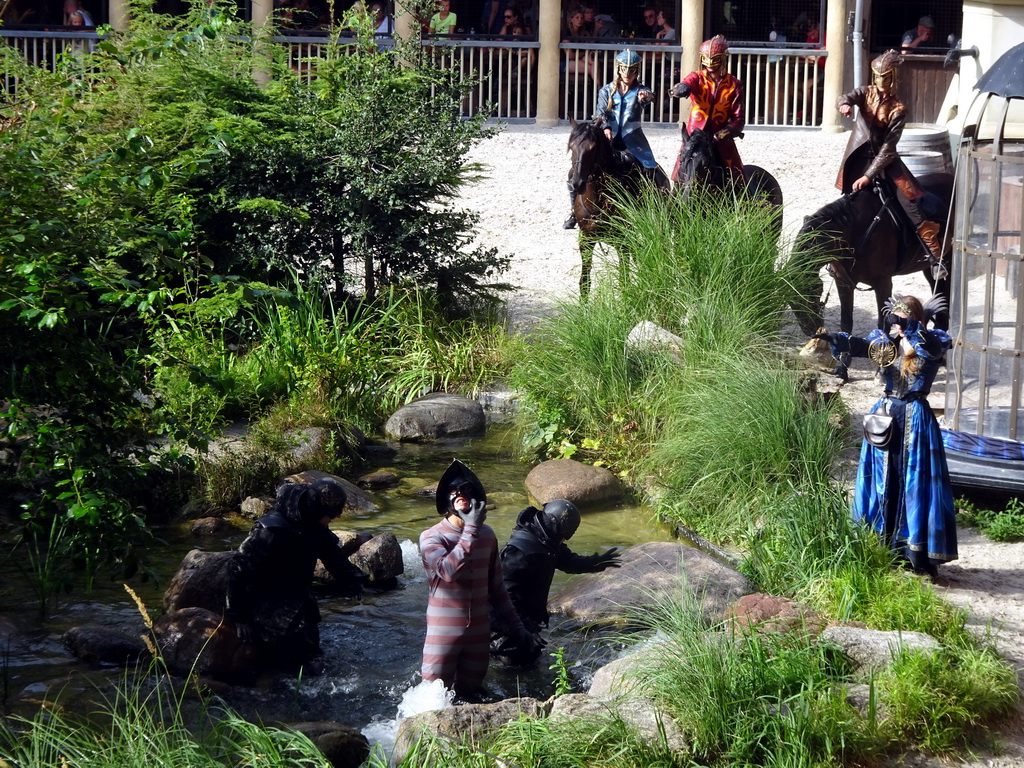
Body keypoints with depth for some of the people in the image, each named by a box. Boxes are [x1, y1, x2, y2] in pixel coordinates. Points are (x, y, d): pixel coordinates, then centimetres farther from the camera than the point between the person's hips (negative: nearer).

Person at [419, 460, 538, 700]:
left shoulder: (487, 535, 5)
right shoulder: (431, 537, -11)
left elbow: (496, 588, 14)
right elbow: (448, 570, -31)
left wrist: (516, 628, 13)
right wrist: (471, 530, -27)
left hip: (479, 633, 4)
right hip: (444, 633, -4)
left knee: (467, 698, 12)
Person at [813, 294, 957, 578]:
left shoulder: (932, 343, -6)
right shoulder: (885, 344, 4)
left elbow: (930, 348, -31)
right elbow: (858, 346, -15)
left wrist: (912, 328, -45)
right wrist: (833, 339, -34)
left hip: (916, 421, -4)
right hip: (885, 416, 4)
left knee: (916, 487, -2)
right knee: (882, 484, 9)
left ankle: (920, 557, 3)